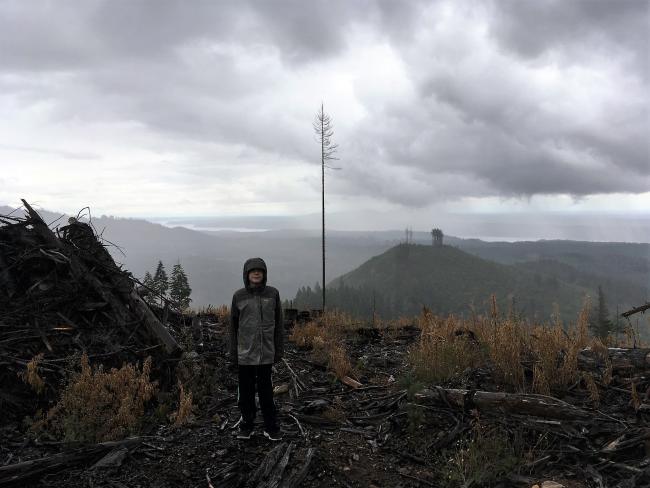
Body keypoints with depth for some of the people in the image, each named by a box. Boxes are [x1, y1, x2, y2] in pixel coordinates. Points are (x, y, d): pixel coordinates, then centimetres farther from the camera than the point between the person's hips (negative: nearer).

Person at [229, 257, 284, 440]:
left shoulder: (272, 294, 1)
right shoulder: (239, 296, 0)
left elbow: (278, 323, 5)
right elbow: (233, 326, 4)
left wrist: (279, 348, 3)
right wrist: (233, 353, 3)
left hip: (266, 352, 0)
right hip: (245, 353, 1)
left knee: (266, 391, 5)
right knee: (246, 392, 10)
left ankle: (271, 427, 17)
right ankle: (246, 426, 24)